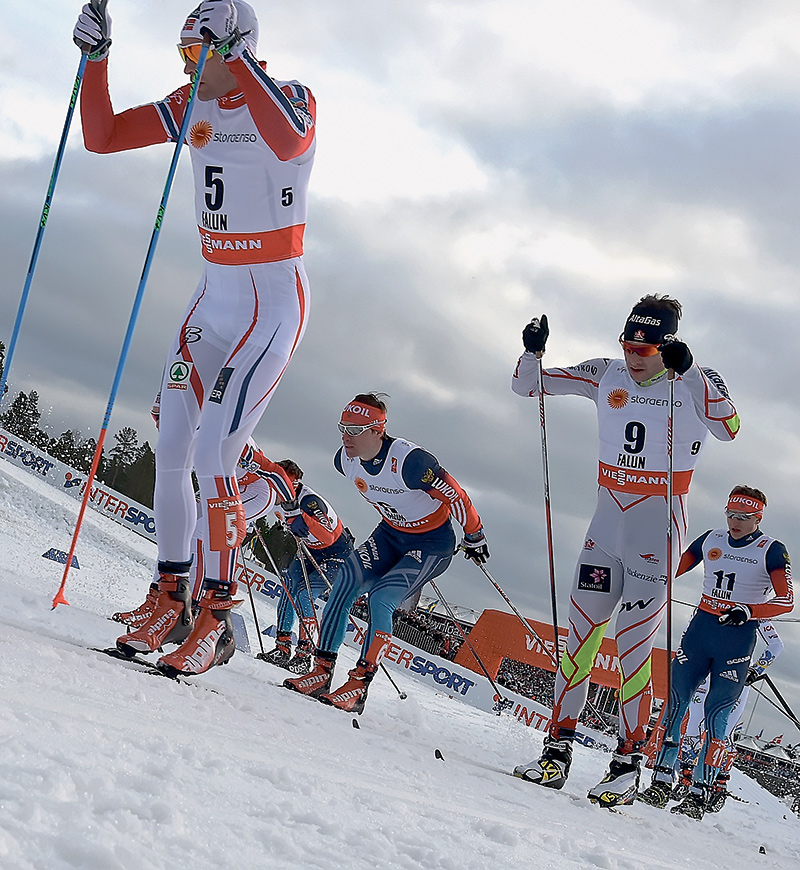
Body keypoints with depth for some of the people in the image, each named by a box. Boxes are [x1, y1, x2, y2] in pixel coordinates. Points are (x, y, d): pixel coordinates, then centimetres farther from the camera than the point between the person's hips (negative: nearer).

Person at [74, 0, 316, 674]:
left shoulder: (288, 98, -11)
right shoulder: (191, 108, 6)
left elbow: (287, 142, -36)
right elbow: (101, 135, 4)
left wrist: (234, 55, -36)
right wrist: (96, 57, -9)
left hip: (274, 300, -7)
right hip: (213, 298, 7)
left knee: (213, 456, -16)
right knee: (170, 454, 2)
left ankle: (217, 615, -4)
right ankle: (172, 601, 17)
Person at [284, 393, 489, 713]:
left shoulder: (409, 460, -33)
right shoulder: (346, 460, -11)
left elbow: (454, 495, -20)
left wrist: (474, 537, -7)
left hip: (433, 543, -6)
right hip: (390, 534, 6)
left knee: (380, 599, -24)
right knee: (346, 582, -16)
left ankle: (359, 685, -18)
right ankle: (322, 670, -12)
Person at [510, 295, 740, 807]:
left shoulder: (696, 383, -6)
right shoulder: (606, 376, 5)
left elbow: (728, 429, -26)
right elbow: (527, 385, 8)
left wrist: (688, 370, -34)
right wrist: (533, 353, -13)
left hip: (660, 526, -4)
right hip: (607, 522, 4)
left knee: (632, 648, -7)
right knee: (580, 636, 1)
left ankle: (629, 764, 2)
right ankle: (558, 750, 8)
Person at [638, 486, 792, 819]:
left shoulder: (771, 551, -4)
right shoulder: (711, 539, 8)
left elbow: (786, 600, -11)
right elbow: (672, 568, 17)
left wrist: (748, 611, -25)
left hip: (738, 638, -4)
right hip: (700, 627, 4)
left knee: (717, 712, -7)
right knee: (675, 700, -4)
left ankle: (699, 794, -3)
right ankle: (661, 782, 0)